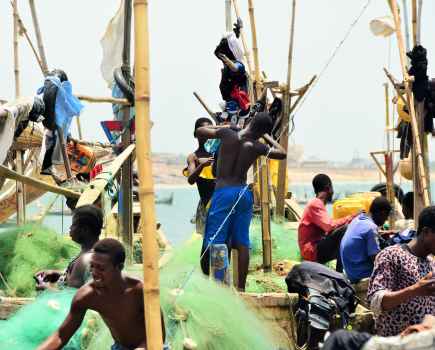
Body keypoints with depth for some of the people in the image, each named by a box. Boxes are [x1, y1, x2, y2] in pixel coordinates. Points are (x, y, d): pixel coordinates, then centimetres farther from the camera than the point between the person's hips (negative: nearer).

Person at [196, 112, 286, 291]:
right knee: (242, 243, 5)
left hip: (224, 192, -2)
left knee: (215, 241, -2)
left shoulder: (227, 134, -6)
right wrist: (266, 137, 24)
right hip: (244, 193, 2)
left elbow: (199, 131, 9)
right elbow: (282, 153, 16)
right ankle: (241, 287, 5)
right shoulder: (257, 147, -1)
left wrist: (224, 126, 19)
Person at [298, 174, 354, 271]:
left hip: (316, 246, 11)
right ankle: (339, 272, -22)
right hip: (312, 251, -11)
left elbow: (326, 228, 13)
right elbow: (329, 226, -27)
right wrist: (350, 218, -19)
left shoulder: (318, 204, 17)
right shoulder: (315, 204, -14)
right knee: (344, 230, -25)